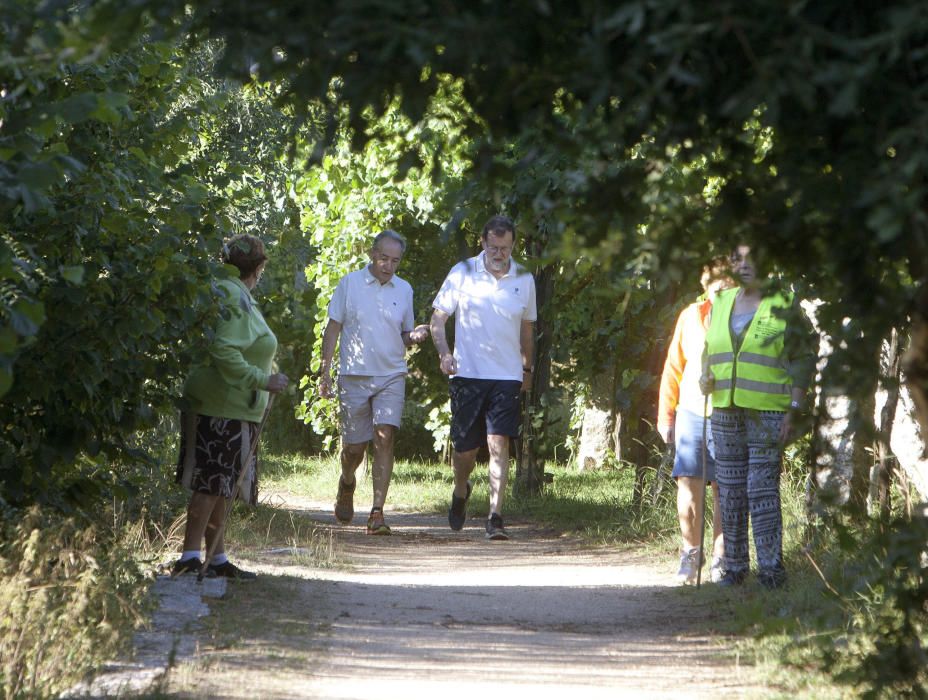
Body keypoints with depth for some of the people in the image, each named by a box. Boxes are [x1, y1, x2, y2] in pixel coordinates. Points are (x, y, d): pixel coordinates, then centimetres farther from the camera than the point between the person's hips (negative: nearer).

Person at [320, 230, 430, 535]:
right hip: (354, 375, -1)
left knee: (384, 438, -14)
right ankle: (346, 483, 41)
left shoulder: (404, 290, 9)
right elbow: (333, 329, 2)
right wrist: (325, 371, -4)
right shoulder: (350, 284, 1)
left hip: (391, 376, 1)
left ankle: (377, 513, -16)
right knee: (354, 445, 6)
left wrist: (414, 336, -7)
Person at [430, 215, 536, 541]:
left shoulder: (524, 279, 6)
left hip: (506, 376, 0)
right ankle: (461, 493, 37)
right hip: (467, 372, 0)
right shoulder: (463, 273, 0)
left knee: (499, 444, -12)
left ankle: (495, 518, -14)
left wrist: (528, 367, 25)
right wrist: (444, 352, -14)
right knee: (464, 449, 5)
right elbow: (438, 318, 3)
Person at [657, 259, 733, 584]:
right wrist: (666, 415, 12)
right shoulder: (692, 316, 7)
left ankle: (720, 559, 13)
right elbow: (674, 367, 13)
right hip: (692, 413, 2)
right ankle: (691, 551, 14)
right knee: (689, 489, -4)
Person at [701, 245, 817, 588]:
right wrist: (705, 377, 3)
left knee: (763, 489, -10)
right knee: (730, 490, 6)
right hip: (726, 412, 5)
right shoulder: (721, 303, 14)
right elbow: (710, 351, 25)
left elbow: (802, 361, -3)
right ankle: (734, 566, 13)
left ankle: (771, 567, -7)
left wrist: (793, 412, -10)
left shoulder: (783, 305, -1)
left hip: (767, 412, -5)